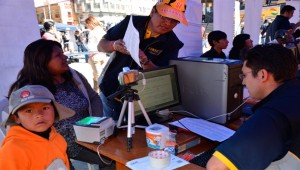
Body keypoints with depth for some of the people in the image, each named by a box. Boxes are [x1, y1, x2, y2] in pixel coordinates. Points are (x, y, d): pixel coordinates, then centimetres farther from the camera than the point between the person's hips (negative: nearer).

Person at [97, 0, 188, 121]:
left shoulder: (172, 43, -12)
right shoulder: (131, 22, -8)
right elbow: (101, 45, -2)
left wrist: (145, 61, -35)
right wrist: (114, 45, -24)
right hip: (110, 91, 2)